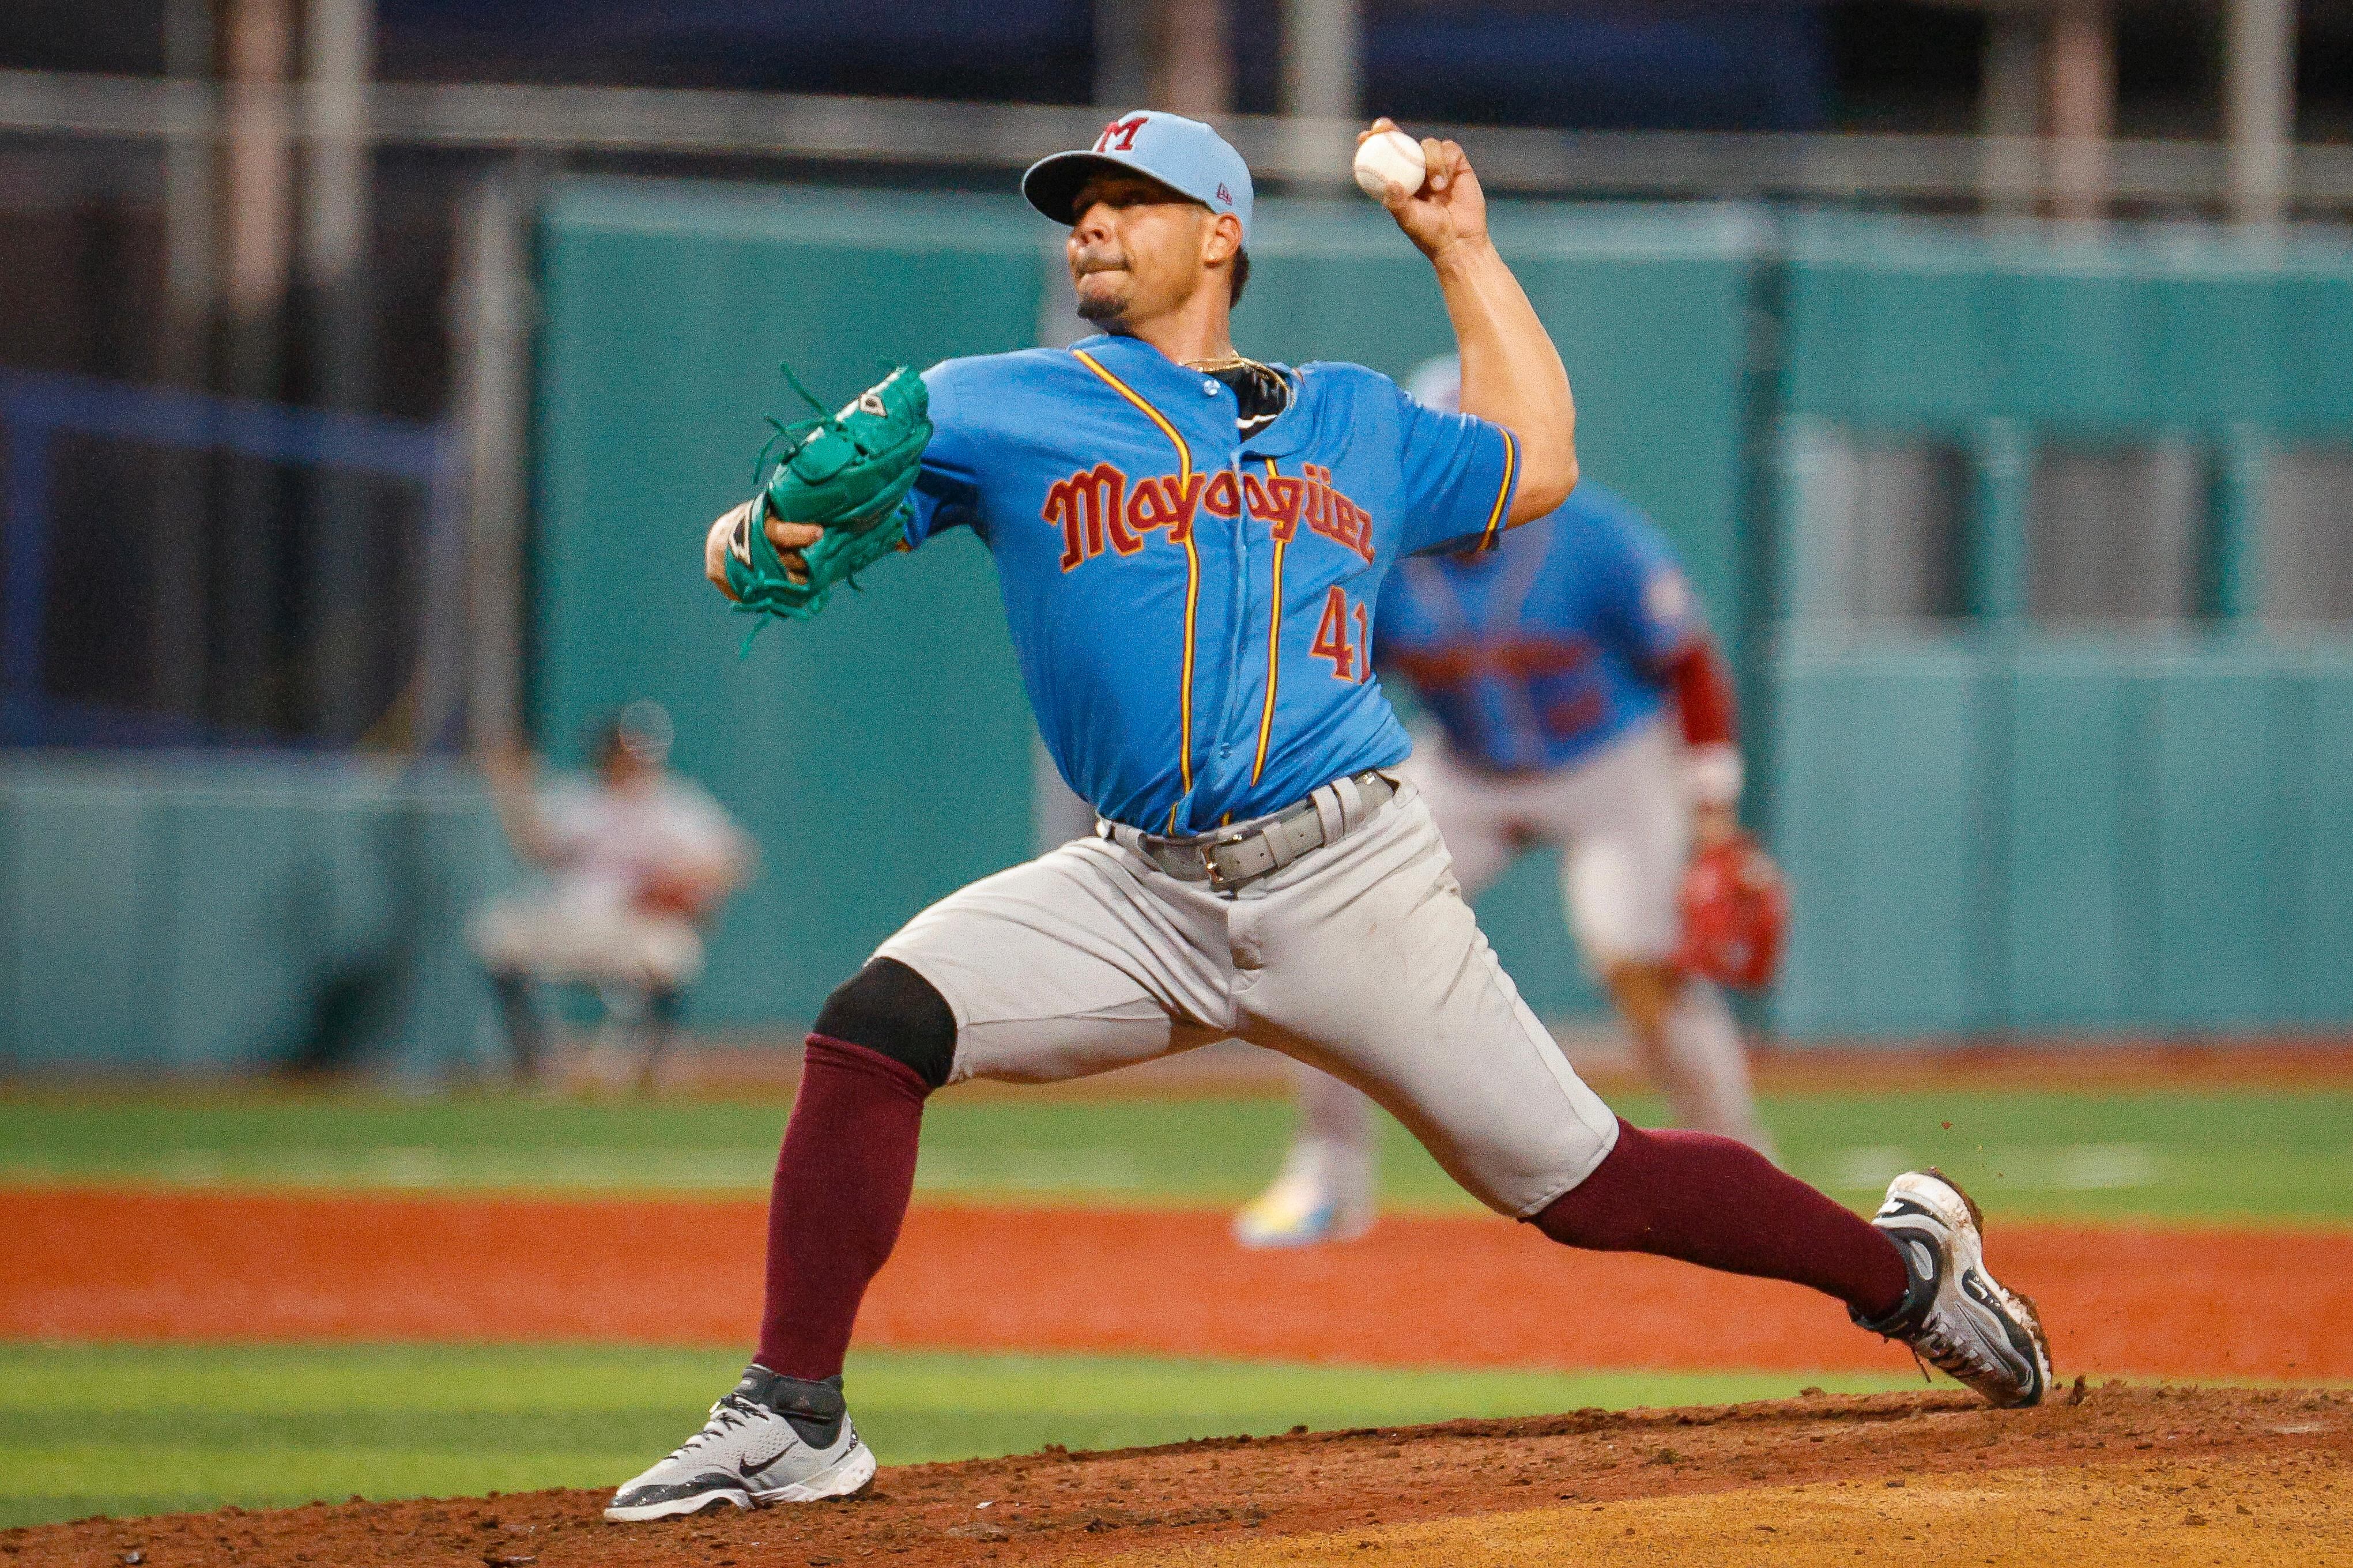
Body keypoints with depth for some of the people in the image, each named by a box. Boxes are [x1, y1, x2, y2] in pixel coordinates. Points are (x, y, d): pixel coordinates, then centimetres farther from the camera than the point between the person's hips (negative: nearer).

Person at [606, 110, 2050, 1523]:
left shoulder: (1357, 422, 16)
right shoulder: (997, 413, 8)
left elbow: (1536, 466, 30)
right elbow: (774, 535, 0)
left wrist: (1462, 248, 27)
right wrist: (762, 537, -25)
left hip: (1353, 882, 0)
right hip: (1144, 901, 0)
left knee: (1580, 1184, -1)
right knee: (877, 1029, -22)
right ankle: (794, 1420, -16)